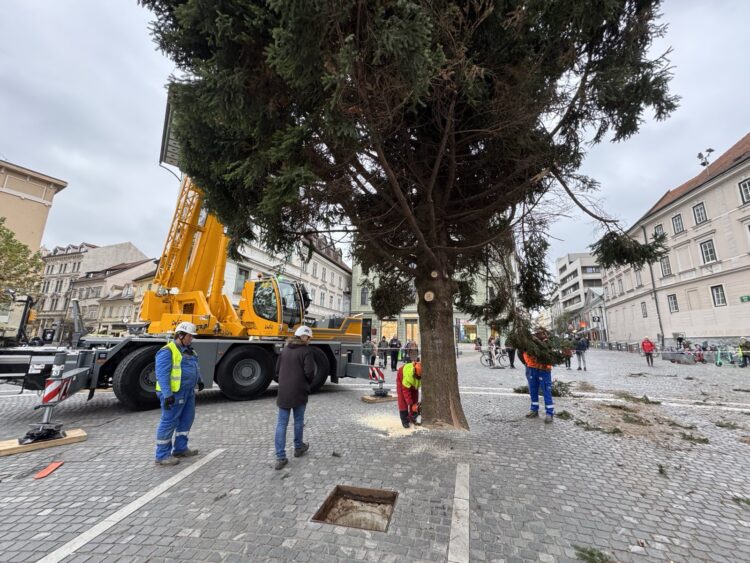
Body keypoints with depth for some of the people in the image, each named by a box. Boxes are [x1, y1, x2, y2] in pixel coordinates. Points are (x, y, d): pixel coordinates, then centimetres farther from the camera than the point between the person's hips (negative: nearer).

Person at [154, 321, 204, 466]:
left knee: (187, 419, 16)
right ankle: (162, 455, 13)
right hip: (174, 394, -10)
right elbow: (162, 375, -22)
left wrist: (199, 380, 28)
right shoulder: (167, 351, -17)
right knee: (169, 422, 0)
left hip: (188, 392, 10)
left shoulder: (187, 349, 12)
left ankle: (180, 448, 29)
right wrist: (167, 394, -26)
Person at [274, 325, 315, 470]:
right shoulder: (305, 350, -11)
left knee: (281, 424, 6)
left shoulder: (285, 350, 8)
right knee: (298, 421, 14)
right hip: (299, 391, -4)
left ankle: (280, 457, 4)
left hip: (283, 392, 4)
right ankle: (298, 447, 31)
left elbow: (277, 370, 11)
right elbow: (309, 371, -16)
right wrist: (309, 383, 4)